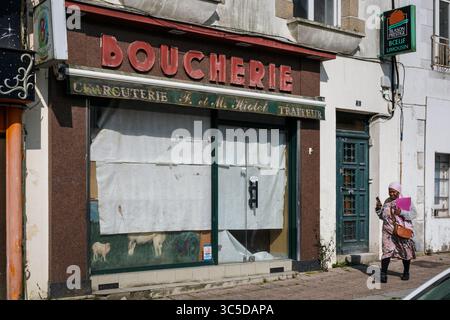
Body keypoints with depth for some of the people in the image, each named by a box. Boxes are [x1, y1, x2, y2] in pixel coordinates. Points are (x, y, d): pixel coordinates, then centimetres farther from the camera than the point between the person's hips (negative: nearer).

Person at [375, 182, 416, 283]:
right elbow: (382, 216, 20)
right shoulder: (387, 202, 13)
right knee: (387, 251, -10)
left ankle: (406, 272, 30)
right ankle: (383, 274, -11)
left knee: (405, 252, 10)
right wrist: (379, 208, 3)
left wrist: (401, 212, -24)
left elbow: (412, 215, -10)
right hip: (388, 231, 2)